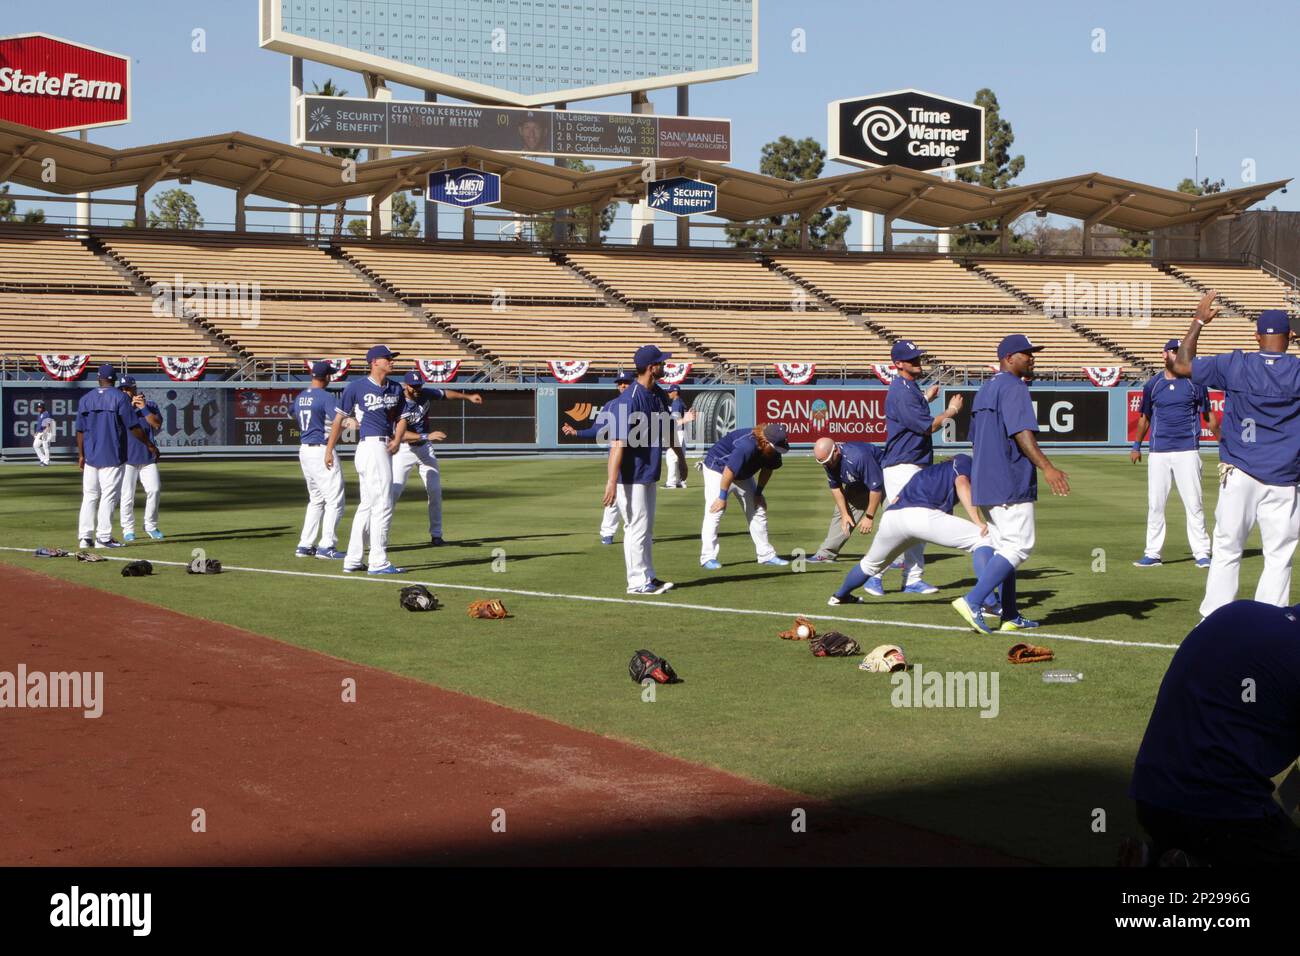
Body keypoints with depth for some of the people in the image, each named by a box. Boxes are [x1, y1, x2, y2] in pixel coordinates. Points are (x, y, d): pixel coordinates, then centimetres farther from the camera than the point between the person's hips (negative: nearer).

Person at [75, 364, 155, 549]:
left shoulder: (85, 399, 7)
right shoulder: (120, 397, -6)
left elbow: (80, 430, 8)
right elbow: (133, 426, -8)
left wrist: (81, 455, 15)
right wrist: (150, 445, 1)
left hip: (90, 456, 4)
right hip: (112, 456, -4)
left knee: (89, 496, 10)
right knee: (109, 496, -2)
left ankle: (85, 537, 6)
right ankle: (103, 537, -5)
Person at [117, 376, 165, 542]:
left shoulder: (151, 405, 7)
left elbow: (157, 424, -7)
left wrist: (143, 408, -13)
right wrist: (130, 406, -17)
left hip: (148, 458, 1)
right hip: (127, 458, -1)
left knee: (154, 490, -5)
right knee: (127, 495, -4)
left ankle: (150, 526, 10)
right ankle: (128, 529, 8)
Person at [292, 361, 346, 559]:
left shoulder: (300, 397, 11)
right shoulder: (325, 396, -13)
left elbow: (291, 413, 33)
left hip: (304, 450, 9)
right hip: (322, 450, -8)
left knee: (316, 499, 18)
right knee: (334, 500, -3)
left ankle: (305, 545, 15)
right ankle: (326, 546, -7)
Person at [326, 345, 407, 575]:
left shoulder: (395, 389, 13)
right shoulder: (357, 388, -6)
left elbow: (401, 418, 18)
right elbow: (339, 418, 0)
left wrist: (397, 440, -2)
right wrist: (329, 450, 1)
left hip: (386, 448, 8)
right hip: (371, 446, -8)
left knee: (367, 505, 13)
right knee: (382, 505, -11)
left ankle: (353, 561, 20)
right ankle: (378, 562, -8)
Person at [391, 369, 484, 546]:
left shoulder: (425, 394, -5)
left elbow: (445, 393, 15)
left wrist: (468, 397, 14)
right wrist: (426, 436, -42)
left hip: (425, 448, 6)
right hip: (404, 450, -6)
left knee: (435, 491, 3)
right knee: (394, 490, -15)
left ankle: (436, 535, 13)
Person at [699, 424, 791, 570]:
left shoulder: (772, 449, -18)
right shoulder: (746, 446, -41)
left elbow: (768, 469, 1)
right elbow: (729, 471, -35)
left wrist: (758, 493, 4)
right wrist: (722, 497, -26)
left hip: (744, 475, 8)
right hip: (718, 470, -8)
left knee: (758, 511, 7)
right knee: (714, 512, -16)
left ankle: (766, 555, 14)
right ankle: (708, 558, -12)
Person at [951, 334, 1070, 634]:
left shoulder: (985, 390, 19)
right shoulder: (1013, 387, -10)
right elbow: (1021, 433, -22)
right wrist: (1047, 468, -31)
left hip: (984, 484, 10)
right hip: (1011, 484, -10)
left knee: (1004, 547, 14)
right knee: (1018, 547, -9)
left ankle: (1010, 617, 14)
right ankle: (973, 601, -19)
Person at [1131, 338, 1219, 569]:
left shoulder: (1195, 382, 4)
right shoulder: (1153, 384, 8)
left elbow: (1208, 415, 8)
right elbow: (1145, 417, 19)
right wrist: (1137, 446, 17)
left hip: (1187, 451, -2)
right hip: (1158, 452, 2)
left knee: (1193, 503, -3)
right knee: (1155, 504, 3)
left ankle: (1201, 553, 2)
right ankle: (1152, 554, 9)